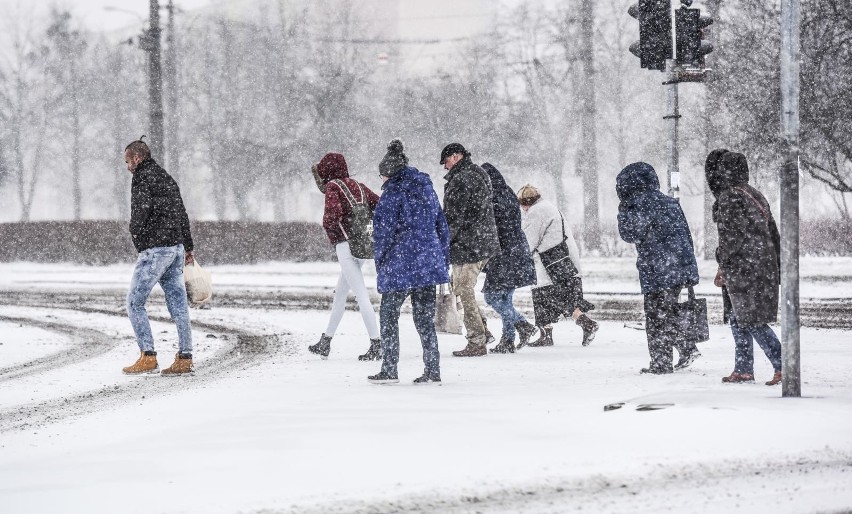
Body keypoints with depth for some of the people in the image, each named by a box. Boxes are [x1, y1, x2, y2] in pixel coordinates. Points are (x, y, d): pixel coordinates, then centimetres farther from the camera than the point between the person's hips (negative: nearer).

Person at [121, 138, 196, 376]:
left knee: (135, 302, -3)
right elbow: (182, 214, 24)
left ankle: (148, 357, -8)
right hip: (176, 248, 9)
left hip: (155, 249, -9)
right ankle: (184, 359, 5)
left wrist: (137, 236, -4)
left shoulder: (142, 177, -7)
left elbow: (141, 209, -20)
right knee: (178, 304, 6)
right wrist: (188, 247, 29)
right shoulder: (167, 178, 20)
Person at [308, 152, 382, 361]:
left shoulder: (332, 187, -4)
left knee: (361, 294, -10)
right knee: (340, 293, 17)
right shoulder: (358, 186, 17)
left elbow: (333, 213, -19)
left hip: (346, 244, -8)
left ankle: (376, 345, -15)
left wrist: (329, 229, 0)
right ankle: (325, 343, 25)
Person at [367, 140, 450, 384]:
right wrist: (443, 260, 22)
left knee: (389, 314, 6)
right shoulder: (426, 188, 13)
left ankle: (389, 370, 5)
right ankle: (432, 371, 3)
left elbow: (384, 229, -11)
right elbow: (442, 226, 17)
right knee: (425, 317, 8)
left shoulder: (393, 192, -9)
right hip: (428, 262, 6)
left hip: (400, 264, -6)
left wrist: (380, 261, -1)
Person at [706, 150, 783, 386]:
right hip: (765, 266, 9)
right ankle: (743, 369, 16)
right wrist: (776, 266, 21)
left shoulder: (728, 198, -12)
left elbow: (730, 237, -16)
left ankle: (782, 366, -12)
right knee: (738, 319, 15)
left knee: (751, 321, -7)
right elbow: (773, 232, 16)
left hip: (743, 268, -9)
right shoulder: (754, 195, 14)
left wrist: (722, 267, -8)